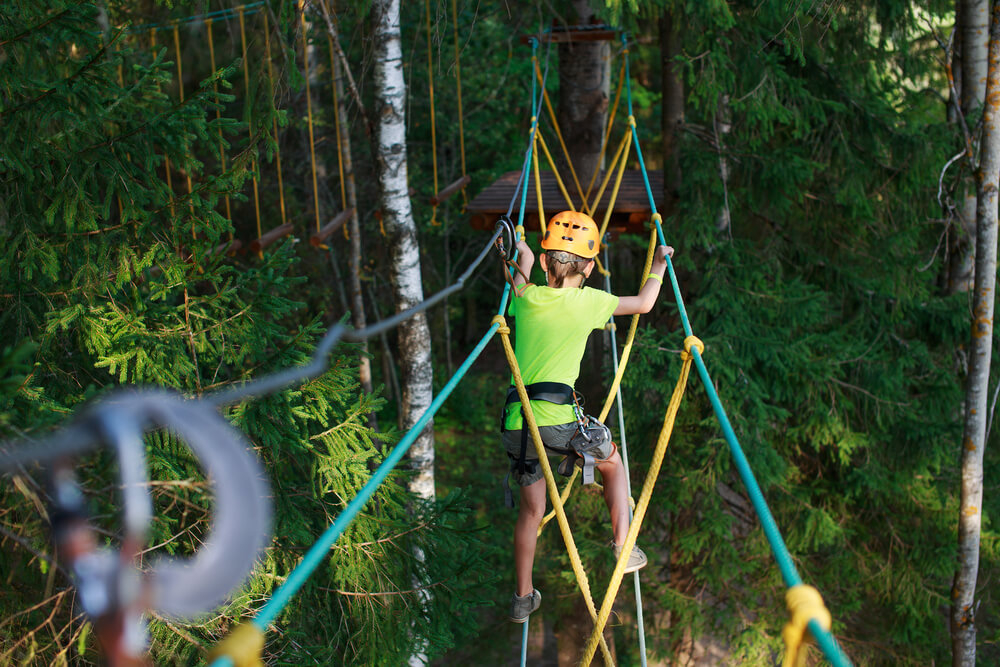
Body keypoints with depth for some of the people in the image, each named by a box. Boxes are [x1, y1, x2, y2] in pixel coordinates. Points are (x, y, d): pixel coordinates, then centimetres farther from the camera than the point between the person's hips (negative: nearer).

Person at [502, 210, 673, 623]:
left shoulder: (526, 297, 8)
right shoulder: (588, 301, 1)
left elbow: (525, 260, 31)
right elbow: (643, 304, 17)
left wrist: (522, 251, 52)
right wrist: (659, 265, 32)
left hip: (517, 423, 3)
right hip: (558, 418, -3)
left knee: (531, 510, 19)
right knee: (612, 463, 26)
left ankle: (523, 598, 25)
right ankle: (623, 549, 22)